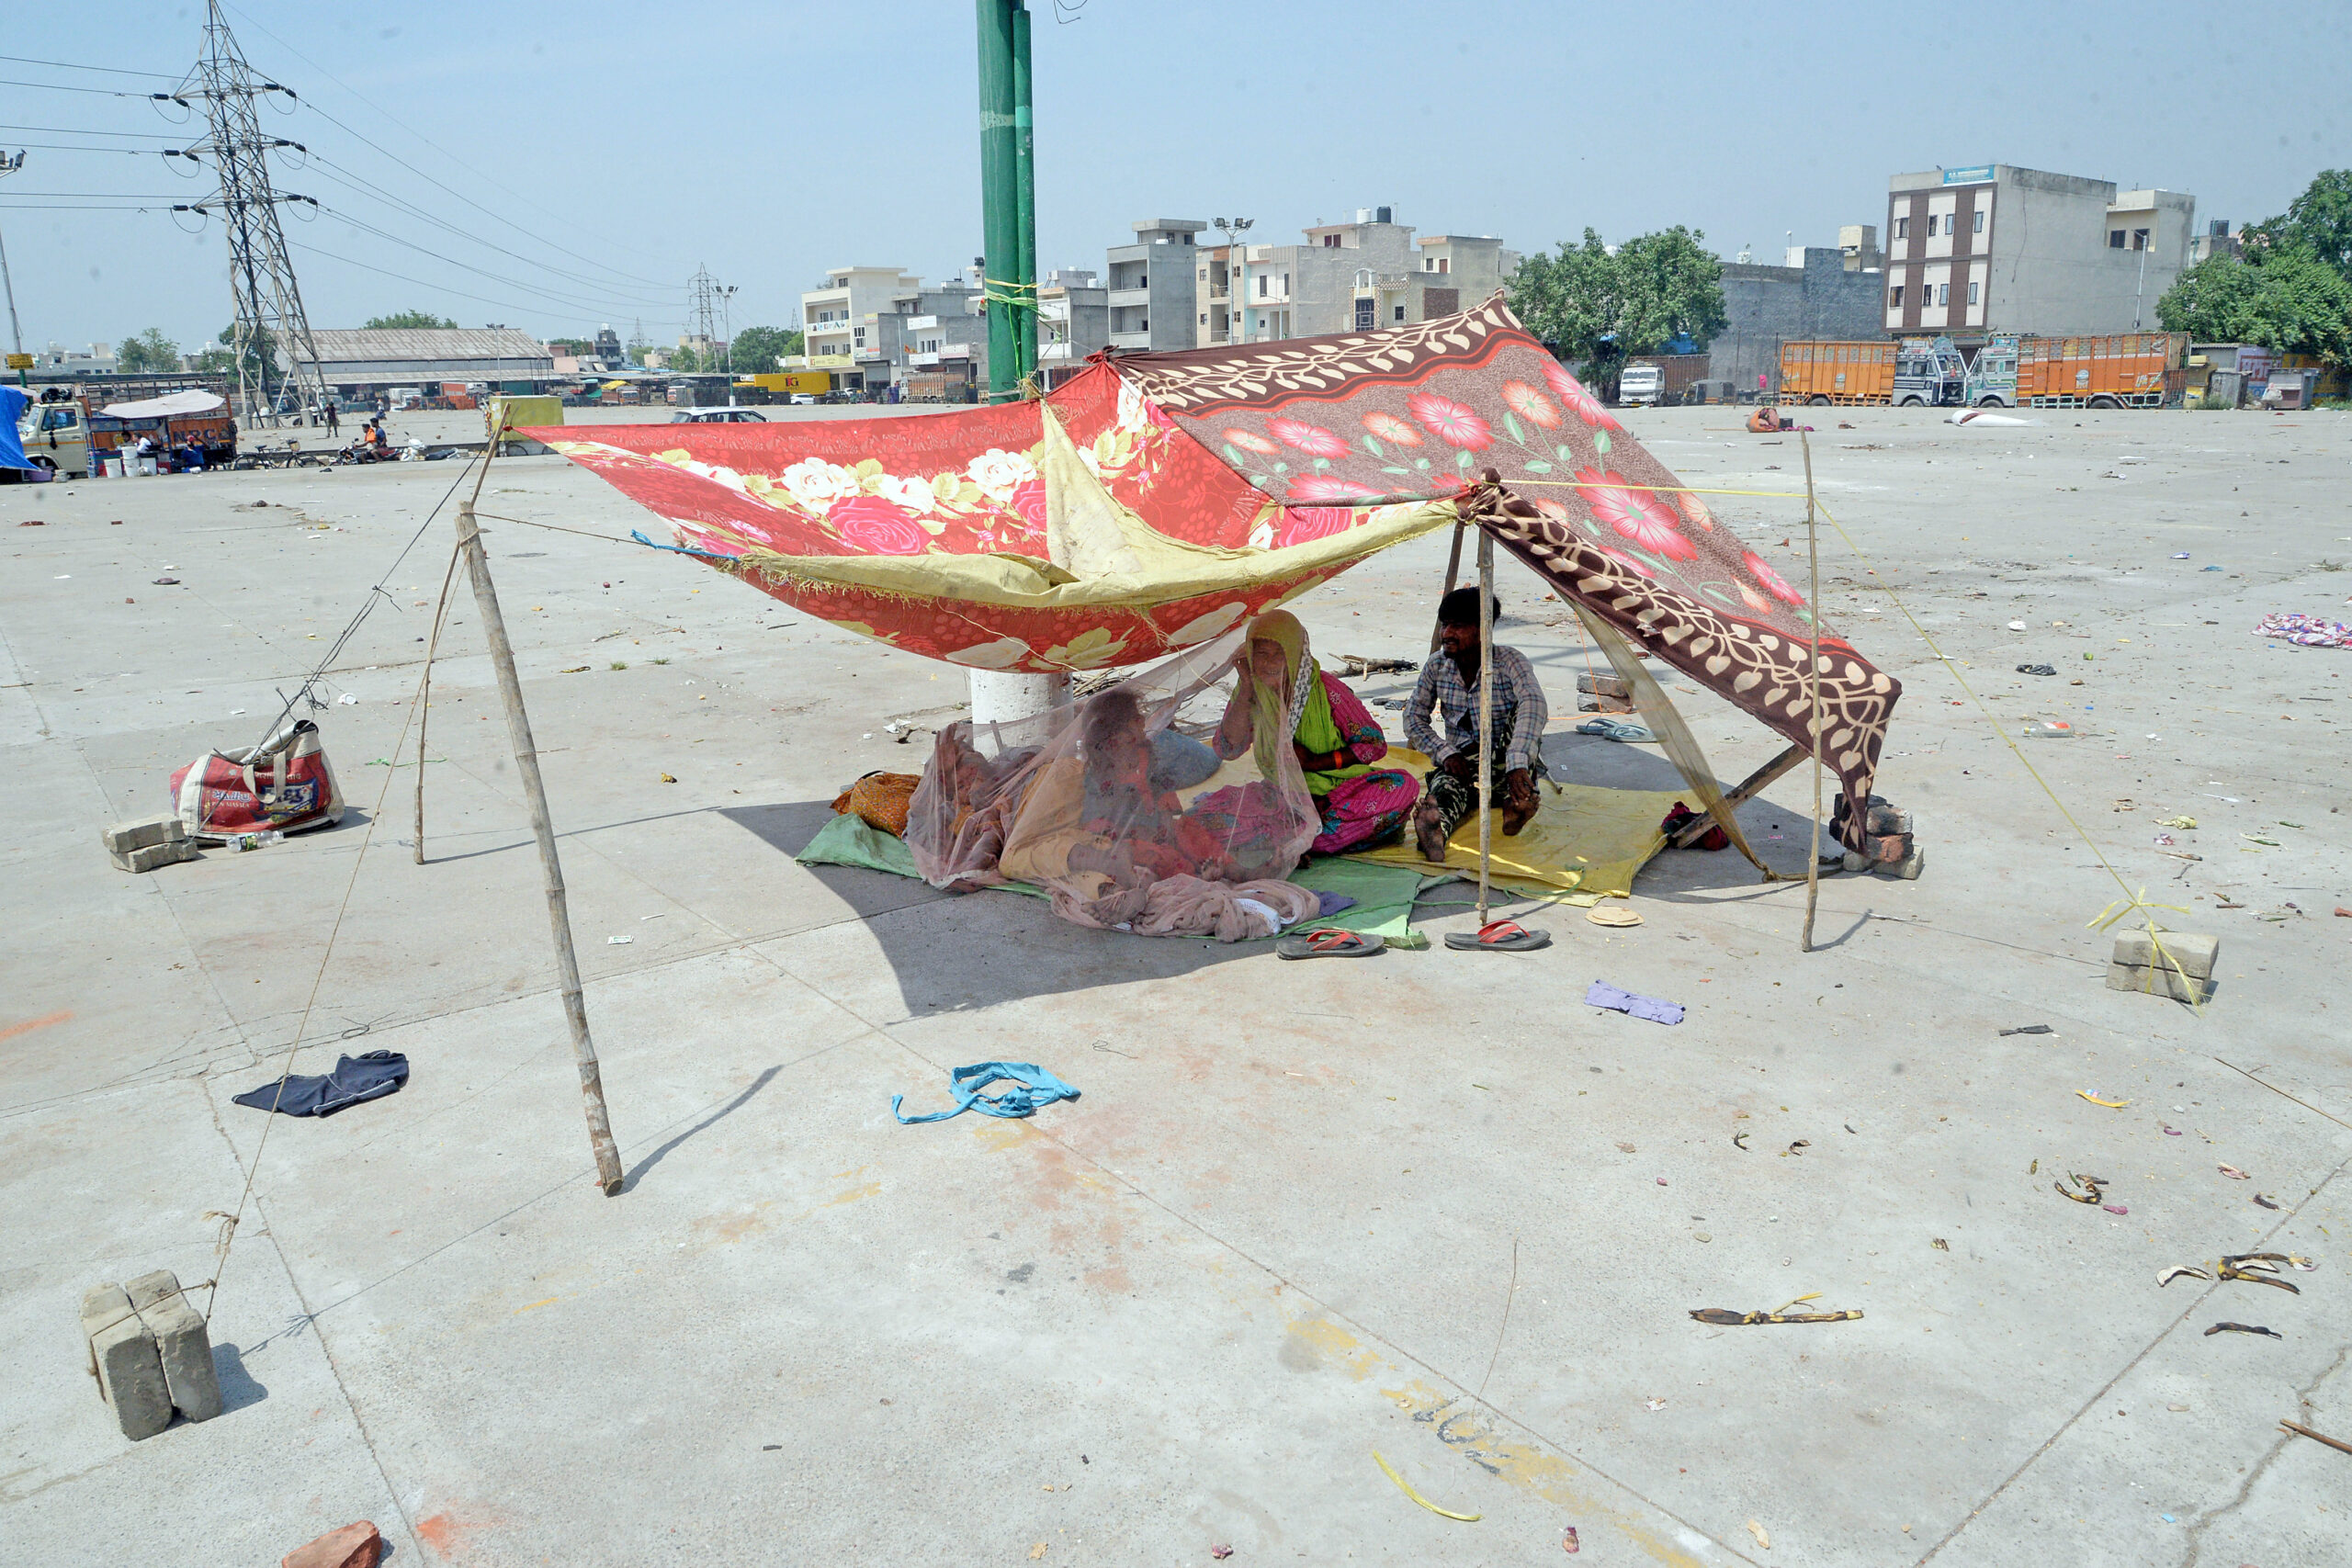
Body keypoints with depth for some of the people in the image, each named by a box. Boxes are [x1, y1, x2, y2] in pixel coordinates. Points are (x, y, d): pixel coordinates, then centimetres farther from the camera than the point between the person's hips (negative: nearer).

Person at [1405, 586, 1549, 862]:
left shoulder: (1510, 661, -14)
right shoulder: (1437, 667, 0)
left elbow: (1534, 706, -33)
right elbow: (1414, 717, 3)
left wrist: (1517, 765, -49)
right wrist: (1446, 754, -16)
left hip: (1508, 766, -1)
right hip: (1462, 763, 2)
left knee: (1520, 716, -29)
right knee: (1445, 782, -34)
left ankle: (1518, 800, -46)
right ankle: (1435, 828, -70)